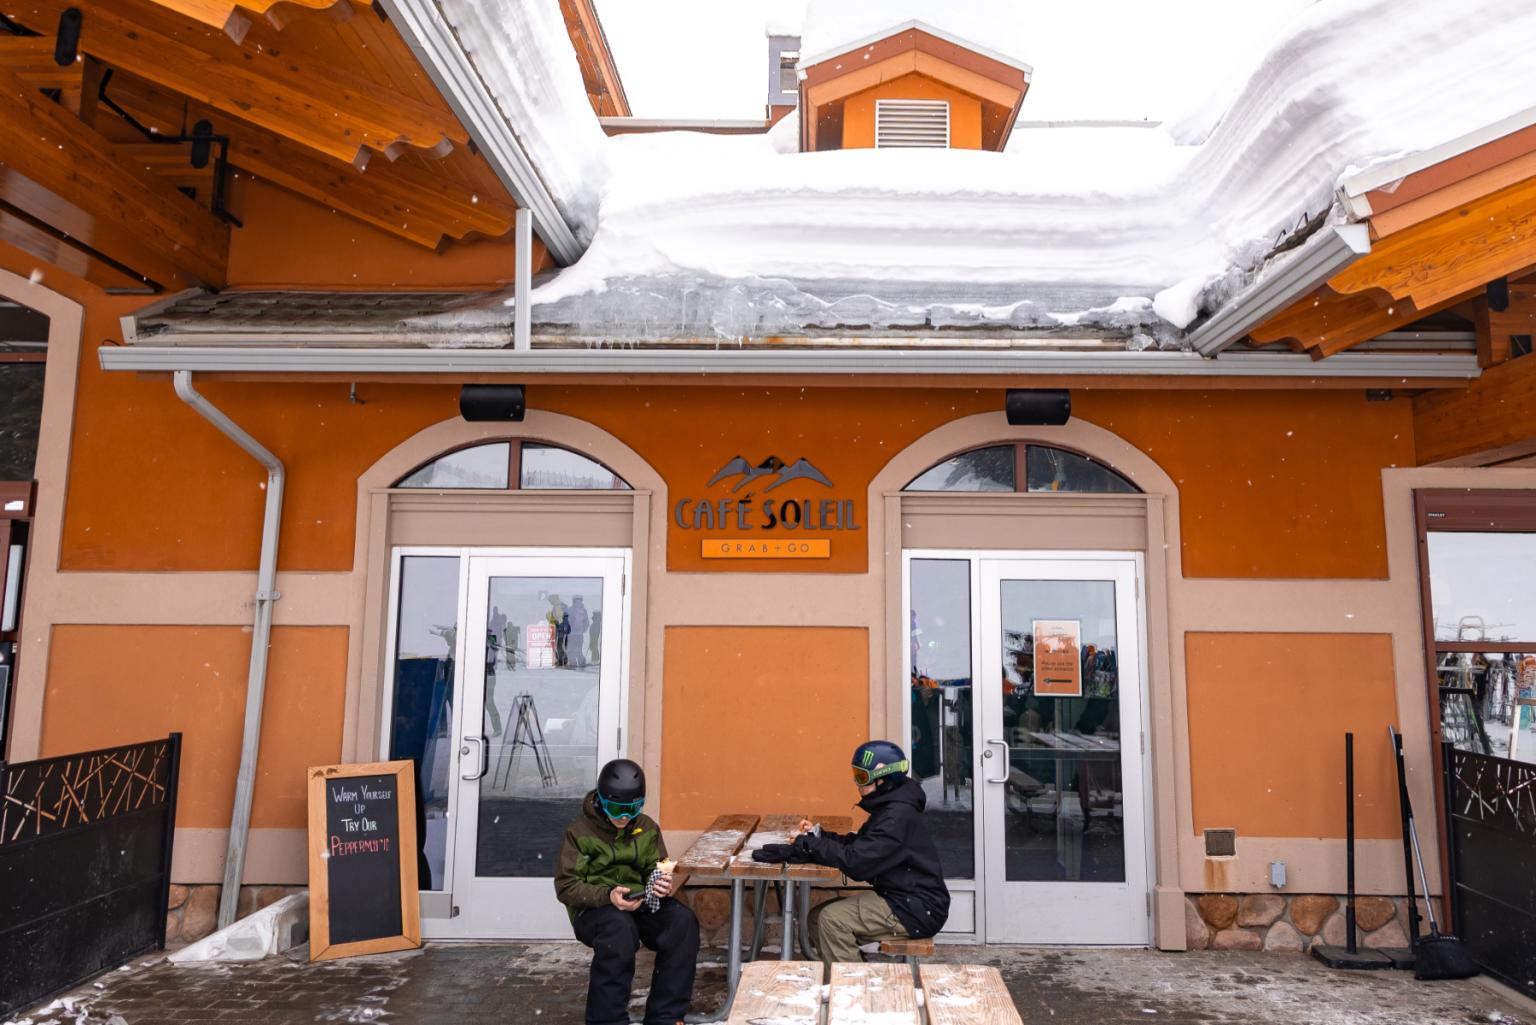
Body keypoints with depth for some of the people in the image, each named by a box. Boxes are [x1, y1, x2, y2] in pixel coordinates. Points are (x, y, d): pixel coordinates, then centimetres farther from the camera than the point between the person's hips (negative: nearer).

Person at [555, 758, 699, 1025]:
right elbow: (566, 887, -7)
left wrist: (663, 885, -15)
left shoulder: (648, 829, 6)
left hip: (640, 903, 4)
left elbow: (655, 870, 12)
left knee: (683, 921, -27)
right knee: (620, 926, -39)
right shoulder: (579, 832, -6)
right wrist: (607, 895, -25)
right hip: (594, 909, -4)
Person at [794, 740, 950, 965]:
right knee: (818, 917, 2)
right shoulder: (888, 808, 10)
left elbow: (856, 861, -27)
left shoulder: (898, 816, -22)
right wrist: (817, 835, 1)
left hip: (919, 910, -10)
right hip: (902, 898, 10)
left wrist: (808, 844, -17)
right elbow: (858, 844, 16)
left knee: (832, 920, -18)